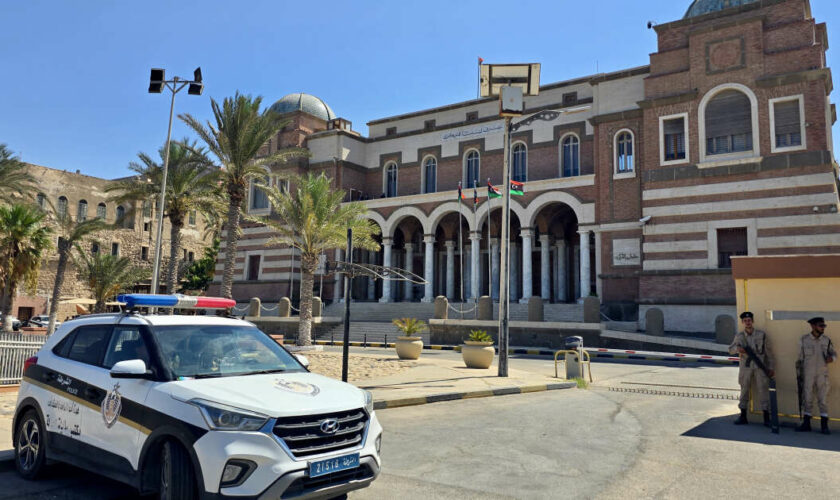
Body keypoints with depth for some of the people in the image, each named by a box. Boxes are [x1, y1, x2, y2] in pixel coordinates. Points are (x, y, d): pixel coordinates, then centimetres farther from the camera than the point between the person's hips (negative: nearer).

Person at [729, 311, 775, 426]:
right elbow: (730, 349, 7)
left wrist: (771, 368, 3)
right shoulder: (739, 336, 3)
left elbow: (768, 352, 4)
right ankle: (743, 416, 17)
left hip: (760, 366, -2)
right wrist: (737, 348, -16)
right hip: (745, 367, 2)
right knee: (744, 390, 8)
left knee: (763, 390, -4)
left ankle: (767, 418, 4)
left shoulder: (762, 335, -1)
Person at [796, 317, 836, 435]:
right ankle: (806, 424, 12)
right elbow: (801, 358, 4)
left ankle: (824, 426, 9)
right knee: (807, 399, 5)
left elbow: (834, 353, 10)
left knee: (823, 399, 2)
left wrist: (831, 358, -15)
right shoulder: (804, 340, -2)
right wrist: (799, 375, 5)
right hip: (808, 375, 0)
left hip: (822, 374, 0)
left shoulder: (826, 340, 1)